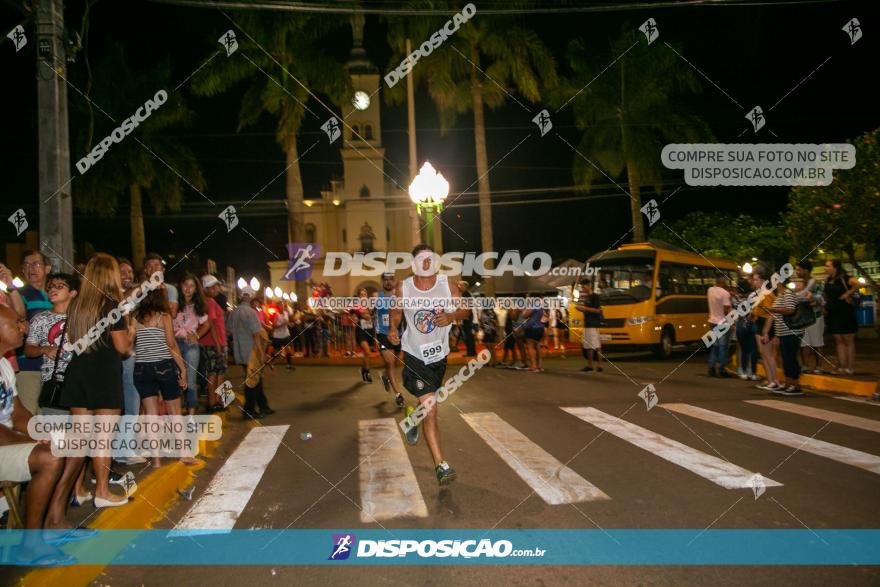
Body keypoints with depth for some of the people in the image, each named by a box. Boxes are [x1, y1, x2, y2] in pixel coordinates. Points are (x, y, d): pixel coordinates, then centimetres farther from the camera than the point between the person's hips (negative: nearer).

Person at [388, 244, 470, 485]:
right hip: (415, 355, -3)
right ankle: (441, 465, -13)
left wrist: (451, 316, -22)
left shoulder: (447, 284, -10)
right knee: (430, 410, -14)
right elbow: (396, 311, 8)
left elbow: (465, 310, -1)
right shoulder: (403, 288, -10)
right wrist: (393, 329, -11)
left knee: (428, 405, 23)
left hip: (439, 354, 3)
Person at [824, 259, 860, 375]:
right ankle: (841, 367, 12)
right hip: (833, 314, 8)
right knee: (839, 341, 8)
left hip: (845, 313, -8)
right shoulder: (828, 281, 11)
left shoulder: (844, 278, -13)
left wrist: (848, 293, -22)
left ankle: (849, 369, 2)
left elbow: (857, 284, -32)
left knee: (848, 341, 0)